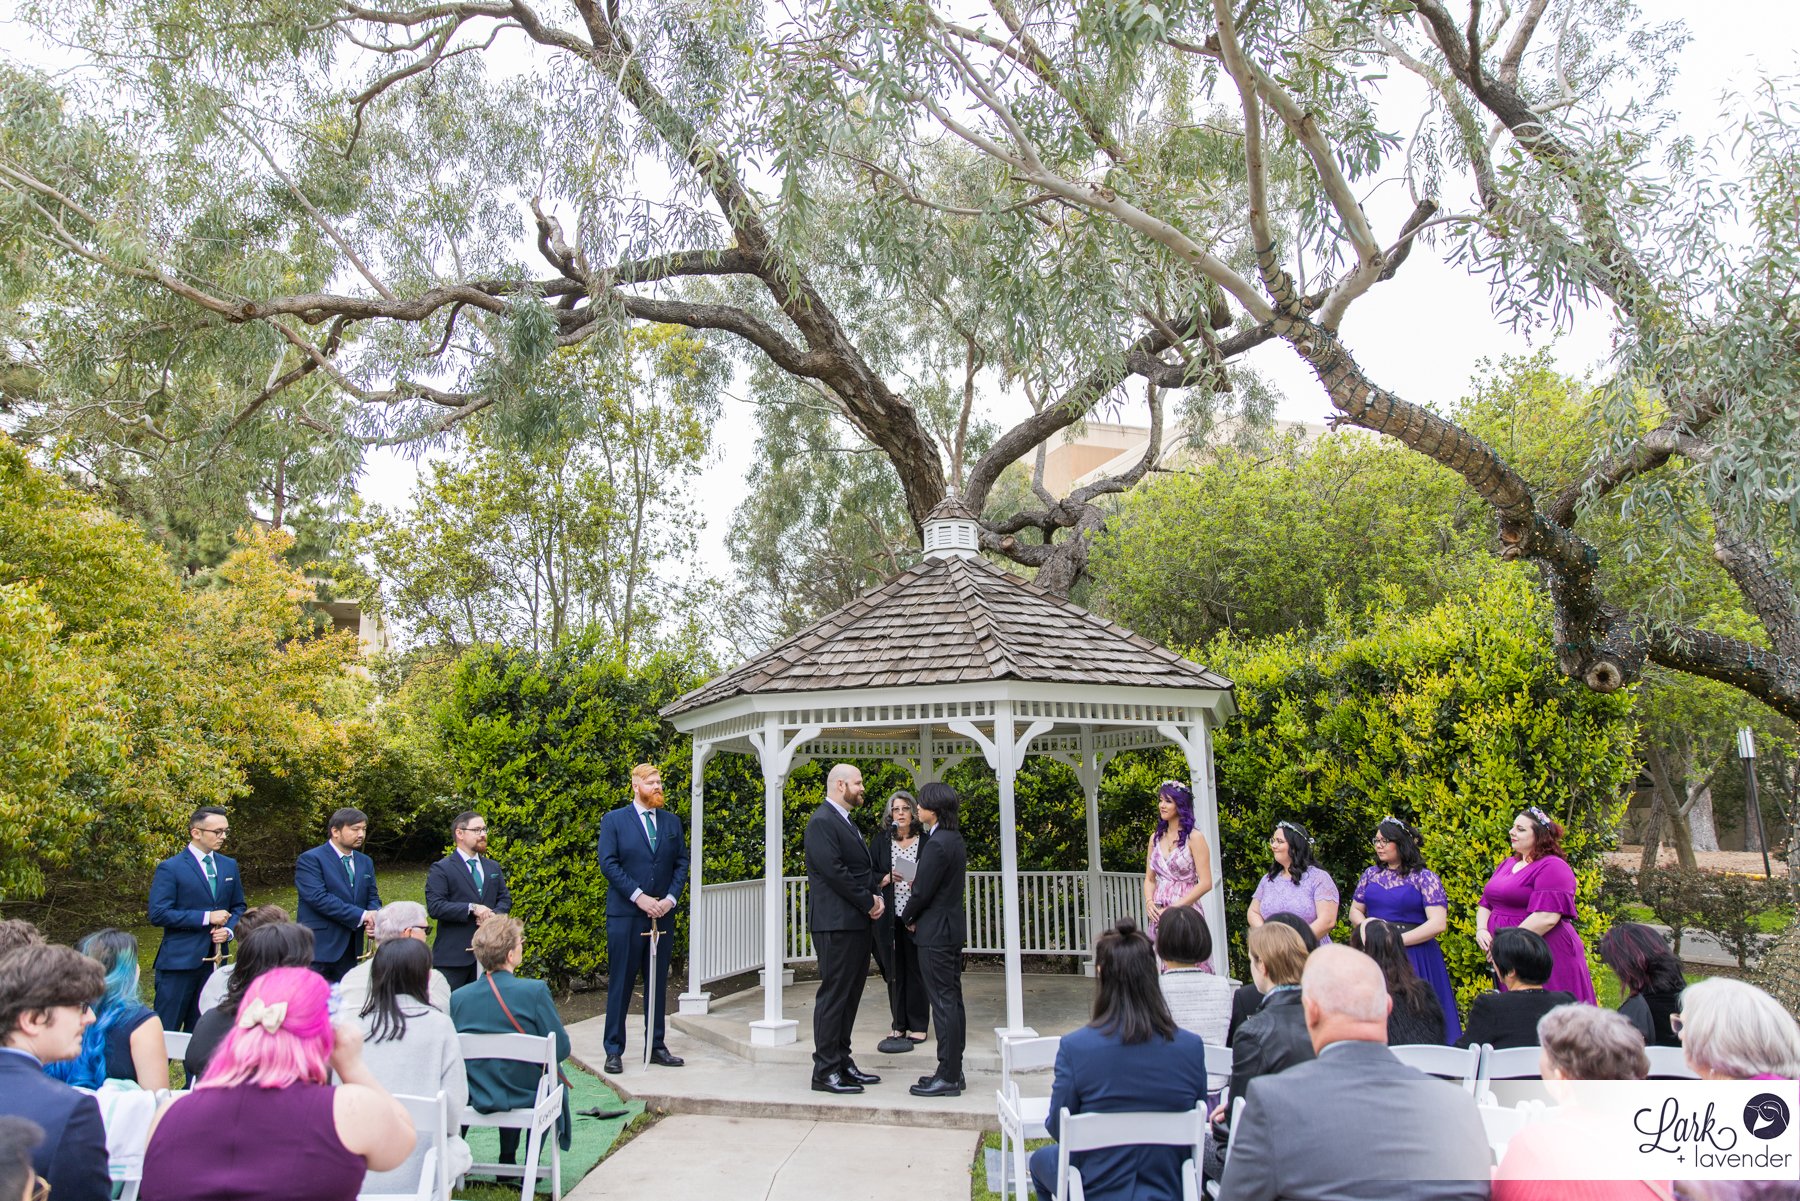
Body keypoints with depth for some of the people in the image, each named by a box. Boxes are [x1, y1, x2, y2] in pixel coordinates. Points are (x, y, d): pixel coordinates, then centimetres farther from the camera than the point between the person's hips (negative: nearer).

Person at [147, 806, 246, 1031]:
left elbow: (239, 907, 16)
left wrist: (228, 930, -5)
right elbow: (158, 914, -14)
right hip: (179, 961, -5)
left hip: (214, 960, 5)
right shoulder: (170, 868, -7)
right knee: (167, 1030, 0)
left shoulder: (229, 866, 10)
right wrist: (206, 917, -17)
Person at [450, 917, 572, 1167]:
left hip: (476, 1097, 4)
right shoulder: (535, 990, -23)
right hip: (526, 1096, -3)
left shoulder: (458, 997, -12)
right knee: (551, 1071, 28)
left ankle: (507, 1162, 37)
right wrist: (564, 1035, 5)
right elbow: (561, 1049, -17)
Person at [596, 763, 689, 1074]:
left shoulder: (671, 822, 11)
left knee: (658, 982, 9)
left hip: (662, 913, 4)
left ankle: (656, 1046, 17)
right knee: (621, 983, 0)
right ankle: (614, 1051, 9)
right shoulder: (614, 820, 0)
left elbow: (682, 862, 10)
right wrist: (639, 896, -14)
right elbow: (608, 863, -7)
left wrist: (670, 898, -5)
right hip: (625, 914, -4)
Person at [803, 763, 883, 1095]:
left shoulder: (845, 822, 19)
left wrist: (877, 897, 2)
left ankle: (842, 1063, 22)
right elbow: (835, 872, -20)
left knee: (849, 996, 14)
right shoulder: (822, 822, -13)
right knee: (833, 995, -4)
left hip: (858, 924, 10)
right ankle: (825, 1071, 3)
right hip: (837, 924, -10)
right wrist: (869, 902, -13)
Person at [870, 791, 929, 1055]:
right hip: (888, 916, 1)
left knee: (915, 970, 3)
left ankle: (918, 1025, 13)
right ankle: (898, 1024, 17)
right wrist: (885, 879, -12)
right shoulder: (880, 840, 5)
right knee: (894, 971, 7)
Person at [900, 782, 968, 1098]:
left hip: (935, 932, -10)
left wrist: (908, 918, 0)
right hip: (953, 928, 10)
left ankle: (948, 1077, 2)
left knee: (943, 1003, -4)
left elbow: (922, 891, -17)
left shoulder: (936, 845, -20)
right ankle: (953, 1070, 22)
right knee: (952, 1000, 14)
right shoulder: (955, 839, 10)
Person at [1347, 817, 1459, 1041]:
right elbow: (1355, 911, 18)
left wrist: (1397, 940, -14)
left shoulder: (1425, 878, -3)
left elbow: (1438, 923, -11)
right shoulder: (1370, 874, 12)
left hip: (1414, 958, -4)